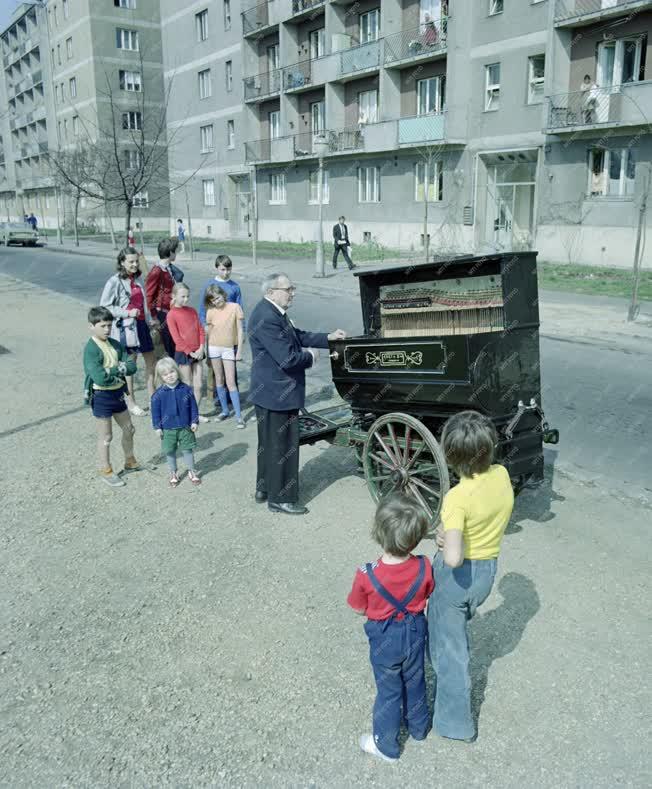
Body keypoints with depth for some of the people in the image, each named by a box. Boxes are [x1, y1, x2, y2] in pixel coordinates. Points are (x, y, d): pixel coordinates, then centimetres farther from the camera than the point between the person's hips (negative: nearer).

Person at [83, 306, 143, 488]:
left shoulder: (115, 344, 3)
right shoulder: (91, 349, -20)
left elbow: (132, 366, -4)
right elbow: (100, 378, -30)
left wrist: (116, 369, -22)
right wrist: (119, 369, -16)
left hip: (118, 393, 7)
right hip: (101, 396, -7)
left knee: (128, 429, 19)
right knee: (106, 436, 6)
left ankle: (130, 462, 40)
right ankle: (106, 471, 22)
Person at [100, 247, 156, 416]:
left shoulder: (137, 279, 9)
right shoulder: (114, 282, -12)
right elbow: (104, 307, -11)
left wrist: (149, 320, 10)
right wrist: (127, 313, -18)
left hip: (141, 325, 7)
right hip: (126, 327, -7)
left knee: (151, 361, 11)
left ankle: (152, 398, 26)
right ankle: (130, 403, 17)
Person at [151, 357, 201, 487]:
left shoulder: (186, 389, -6)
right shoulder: (159, 394, -9)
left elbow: (193, 406, 1)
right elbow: (155, 411, -3)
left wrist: (194, 421, -1)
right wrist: (157, 427, -3)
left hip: (185, 427, 0)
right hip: (168, 429, 0)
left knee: (187, 450, 11)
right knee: (170, 452, 12)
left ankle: (191, 471, 28)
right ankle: (173, 474, 29)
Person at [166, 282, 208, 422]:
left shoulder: (192, 311, 8)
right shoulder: (171, 315, -9)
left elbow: (201, 330, 7)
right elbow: (176, 338, -12)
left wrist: (201, 348, -6)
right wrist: (190, 352, -14)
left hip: (197, 353, 5)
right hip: (183, 353, -5)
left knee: (198, 385, 7)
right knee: (188, 387, 2)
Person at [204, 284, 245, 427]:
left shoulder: (235, 307, -9)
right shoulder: (211, 312, -2)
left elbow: (240, 330, -6)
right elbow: (208, 332, 6)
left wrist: (239, 351, -7)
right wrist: (205, 351, 6)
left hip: (229, 348, -3)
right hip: (214, 348, 3)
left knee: (230, 382, -6)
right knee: (219, 380, 11)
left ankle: (238, 416, -3)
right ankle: (225, 410, 24)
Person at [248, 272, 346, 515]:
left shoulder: (274, 312, 7)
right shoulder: (266, 318, -26)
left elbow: (298, 336, 16)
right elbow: (288, 358, -28)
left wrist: (328, 338, 8)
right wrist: (310, 357, -10)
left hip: (272, 390, 10)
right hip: (277, 393, -10)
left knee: (269, 442, 21)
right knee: (282, 445, 2)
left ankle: (264, 489, 35)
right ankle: (280, 499, 15)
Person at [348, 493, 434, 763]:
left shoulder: (367, 575, -32)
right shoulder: (424, 567, -24)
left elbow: (359, 609, -15)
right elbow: (428, 596, -5)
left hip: (384, 637, -3)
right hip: (415, 631, 3)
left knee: (389, 690, 18)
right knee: (415, 681, 27)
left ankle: (386, 745, 37)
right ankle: (418, 726, 51)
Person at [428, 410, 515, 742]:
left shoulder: (457, 498, -32)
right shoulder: (502, 476, -13)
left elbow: (453, 558, -40)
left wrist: (448, 543, -17)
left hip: (456, 575, -7)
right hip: (488, 569, 7)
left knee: (448, 646, 12)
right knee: (455, 631, 31)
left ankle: (456, 722, 26)